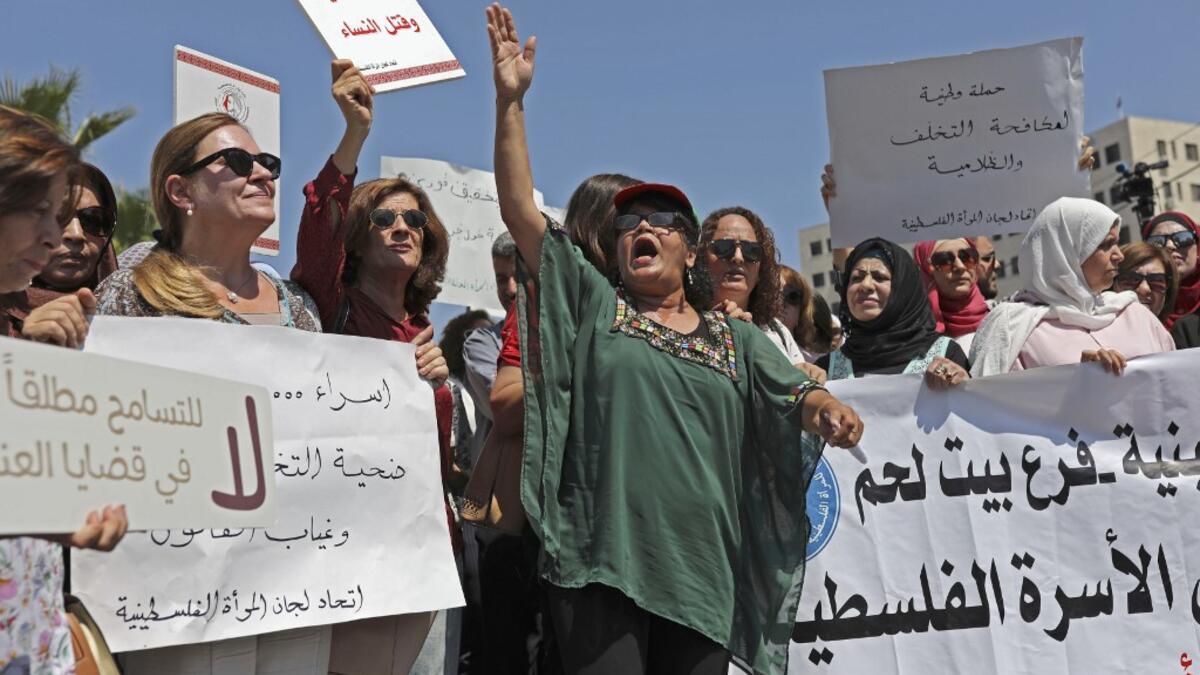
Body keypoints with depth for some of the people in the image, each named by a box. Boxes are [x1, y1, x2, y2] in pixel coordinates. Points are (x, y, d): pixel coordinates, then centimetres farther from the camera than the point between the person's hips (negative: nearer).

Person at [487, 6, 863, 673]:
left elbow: (795, 395, 5)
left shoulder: (735, 338, 17)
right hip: (602, 562, -2)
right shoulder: (593, 304, 11)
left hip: (702, 568, 3)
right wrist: (511, 100, -2)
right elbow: (521, 210, 4)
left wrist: (829, 407, -20)